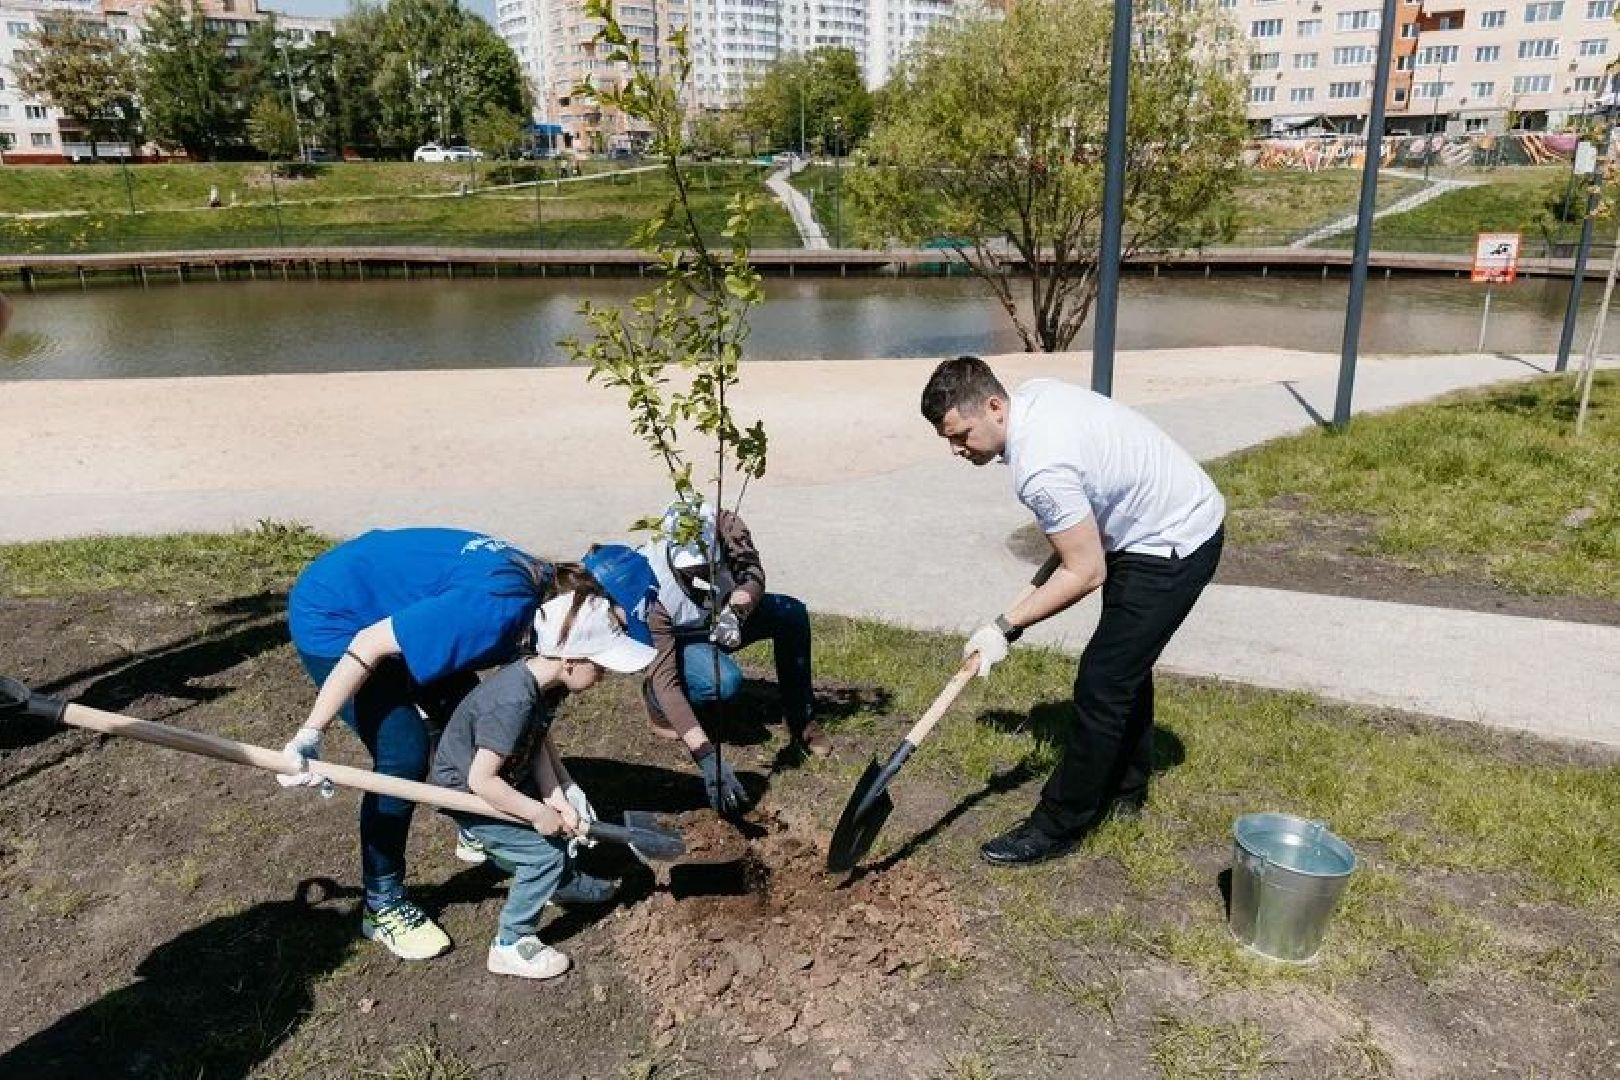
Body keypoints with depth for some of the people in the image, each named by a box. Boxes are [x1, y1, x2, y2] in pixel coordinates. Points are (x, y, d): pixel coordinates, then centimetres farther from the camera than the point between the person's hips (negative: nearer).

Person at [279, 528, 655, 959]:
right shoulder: (500, 606, -35)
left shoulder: (541, 588, -8)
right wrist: (310, 735, -29)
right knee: (403, 757, -14)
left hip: (388, 608, 9)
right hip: (332, 617, -9)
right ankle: (383, 905, 4)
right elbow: (369, 645, -34)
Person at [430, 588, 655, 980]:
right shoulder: (514, 703, -38)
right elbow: (481, 780, -34)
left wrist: (556, 800, -15)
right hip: (465, 792, -9)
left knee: (564, 809, 18)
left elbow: (539, 742, -4)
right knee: (544, 852, -10)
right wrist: (539, 812, -25)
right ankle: (510, 947, 6)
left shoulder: (547, 679, -11)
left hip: (505, 776, 9)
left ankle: (564, 883, 41)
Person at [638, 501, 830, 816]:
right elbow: (665, 679, -40)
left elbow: (753, 576, -21)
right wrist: (709, 760, -48)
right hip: (675, 640, -4)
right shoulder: (654, 592, -39)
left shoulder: (727, 528, -32)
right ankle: (655, 699, -3)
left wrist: (735, 610, -47)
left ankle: (801, 720, -4)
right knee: (725, 680, -34)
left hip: (721, 622, 5)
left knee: (792, 613, -18)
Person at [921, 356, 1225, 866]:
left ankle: (1058, 826, 4)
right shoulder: (1033, 392, -5)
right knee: (1126, 663, 22)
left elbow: (1086, 574, -26)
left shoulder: (1042, 470, -33)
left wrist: (1005, 628, -20)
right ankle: (1125, 788, 39)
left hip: (1173, 545, -11)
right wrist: (1071, 535, 15)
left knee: (1101, 684, -8)